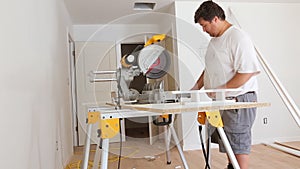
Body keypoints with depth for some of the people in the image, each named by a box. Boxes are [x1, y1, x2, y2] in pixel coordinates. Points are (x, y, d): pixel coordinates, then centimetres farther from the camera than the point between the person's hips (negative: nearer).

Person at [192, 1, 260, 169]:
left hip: (238, 99, -9)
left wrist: (221, 90, -21)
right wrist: (197, 87, 13)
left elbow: (247, 71, -21)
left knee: (238, 142, -2)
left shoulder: (238, 37, -14)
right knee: (227, 143, 18)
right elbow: (209, 69, 24)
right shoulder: (214, 40, 15)